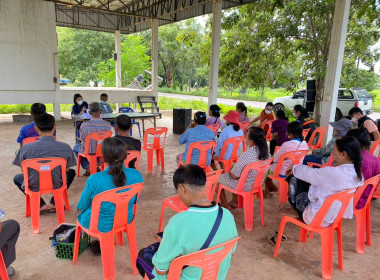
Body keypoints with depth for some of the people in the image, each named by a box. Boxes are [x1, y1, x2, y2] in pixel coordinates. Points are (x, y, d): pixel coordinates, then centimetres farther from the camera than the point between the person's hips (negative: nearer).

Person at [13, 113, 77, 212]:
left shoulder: (26, 148, -16)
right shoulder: (65, 147, -17)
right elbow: (66, 170, -3)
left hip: (34, 187, 1)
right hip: (57, 186, 0)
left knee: (17, 178, 34)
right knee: (71, 172, 31)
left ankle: (40, 205, 16)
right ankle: (53, 203, 18)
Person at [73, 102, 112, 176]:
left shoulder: (84, 125, -21)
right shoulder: (107, 125, -18)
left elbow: (81, 139, -4)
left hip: (89, 151, -2)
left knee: (76, 147, 31)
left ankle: (87, 167, 21)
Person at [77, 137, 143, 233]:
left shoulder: (94, 180, -31)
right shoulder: (137, 176, -21)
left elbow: (83, 205, -11)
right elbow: (135, 201, -2)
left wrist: (79, 206, 12)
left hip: (100, 225, -3)